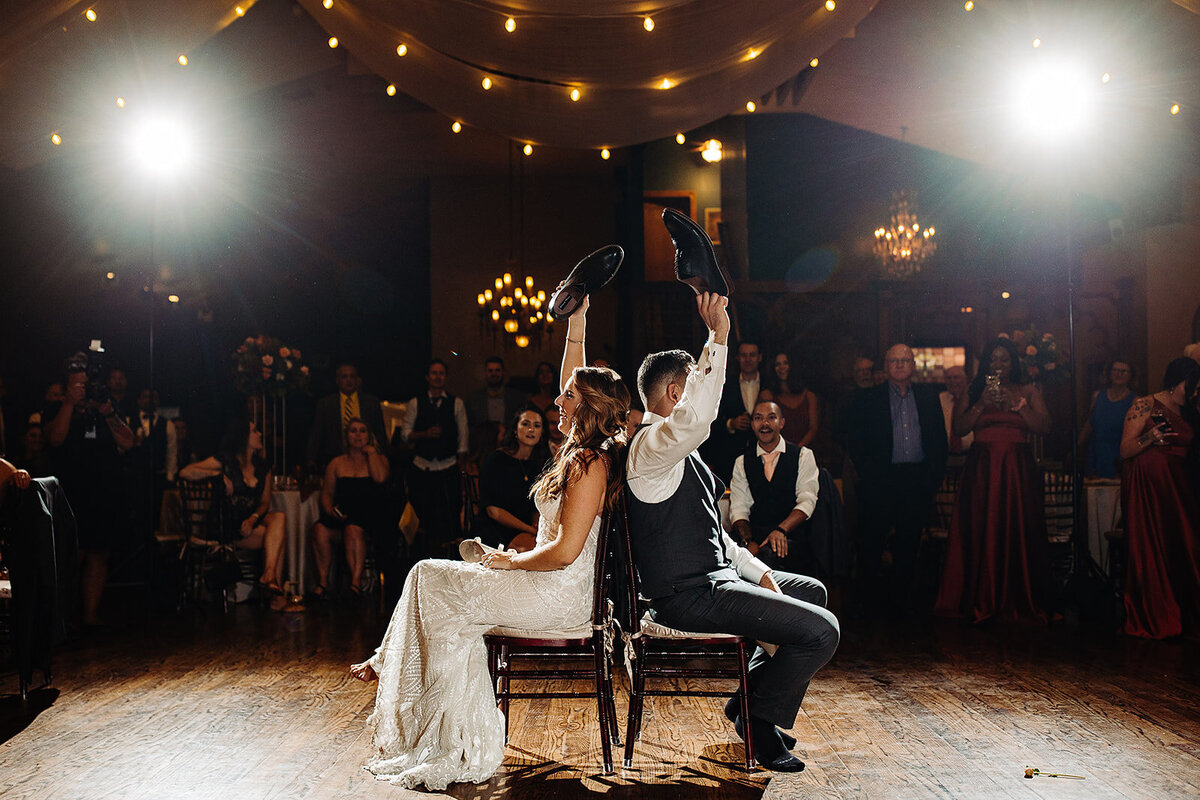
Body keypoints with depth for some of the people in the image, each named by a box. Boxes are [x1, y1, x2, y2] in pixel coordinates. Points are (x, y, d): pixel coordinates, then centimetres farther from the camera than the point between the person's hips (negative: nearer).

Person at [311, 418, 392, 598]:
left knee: (353, 529, -36)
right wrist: (329, 509, -4)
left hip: (370, 516, -3)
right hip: (341, 515, 3)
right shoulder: (337, 463, 20)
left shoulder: (379, 459, 12)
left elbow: (380, 478, -10)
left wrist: (371, 451, 1)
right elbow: (326, 493, 18)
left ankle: (356, 582, -35)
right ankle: (322, 581, -23)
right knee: (319, 529, -28)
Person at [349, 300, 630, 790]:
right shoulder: (585, 452, 9)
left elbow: (564, 550, -24)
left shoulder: (592, 465, -19)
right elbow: (577, 384, 24)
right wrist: (576, 322, 21)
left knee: (430, 578, 1)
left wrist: (511, 561, -9)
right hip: (556, 590, 9)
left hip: (559, 596, -9)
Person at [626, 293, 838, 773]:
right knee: (821, 630, -18)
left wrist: (760, 573, 11)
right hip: (689, 596, -11)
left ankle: (750, 698, 24)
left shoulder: (679, 451, 18)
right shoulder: (651, 445, -16)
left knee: (812, 591, 26)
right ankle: (759, 720, 4)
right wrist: (718, 339, -39)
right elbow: (695, 419, -40)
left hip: (714, 576, 11)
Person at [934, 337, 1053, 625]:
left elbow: (1044, 426, -1)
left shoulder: (1027, 392, 11)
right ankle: (982, 600, 4)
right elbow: (959, 428, 2)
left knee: (1017, 533, -2)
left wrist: (1016, 403, -10)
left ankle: (1018, 603, 6)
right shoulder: (974, 392, 12)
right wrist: (982, 404, -9)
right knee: (980, 534, -3)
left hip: (1017, 471, 0)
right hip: (981, 470, 0)